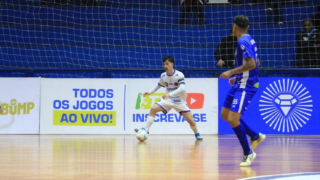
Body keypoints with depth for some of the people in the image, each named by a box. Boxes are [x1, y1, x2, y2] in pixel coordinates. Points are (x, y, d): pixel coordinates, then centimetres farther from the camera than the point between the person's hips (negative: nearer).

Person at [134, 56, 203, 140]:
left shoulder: (179, 75, -18)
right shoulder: (163, 76, -2)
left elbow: (182, 88, -31)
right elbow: (159, 85, 17)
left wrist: (170, 94, -42)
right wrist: (150, 92, 3)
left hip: (180, 101, -3)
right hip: (168, 100, 3)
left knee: (190, 120, -7)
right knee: (153, 109, -18)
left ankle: (197, 133, 22)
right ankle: (146, 130, -15)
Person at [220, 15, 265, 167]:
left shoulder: (243, 42, -18)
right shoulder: (249, 40, 12)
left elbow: (251, 64, -27)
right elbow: (256, 63, 21)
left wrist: (231, 72, -21)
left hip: (245, 86, -10)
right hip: (240, 84, 10)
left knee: (233, 119, -13)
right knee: (225, 115, 14)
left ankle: (248, 153, 0)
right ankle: (256, 136, 23)